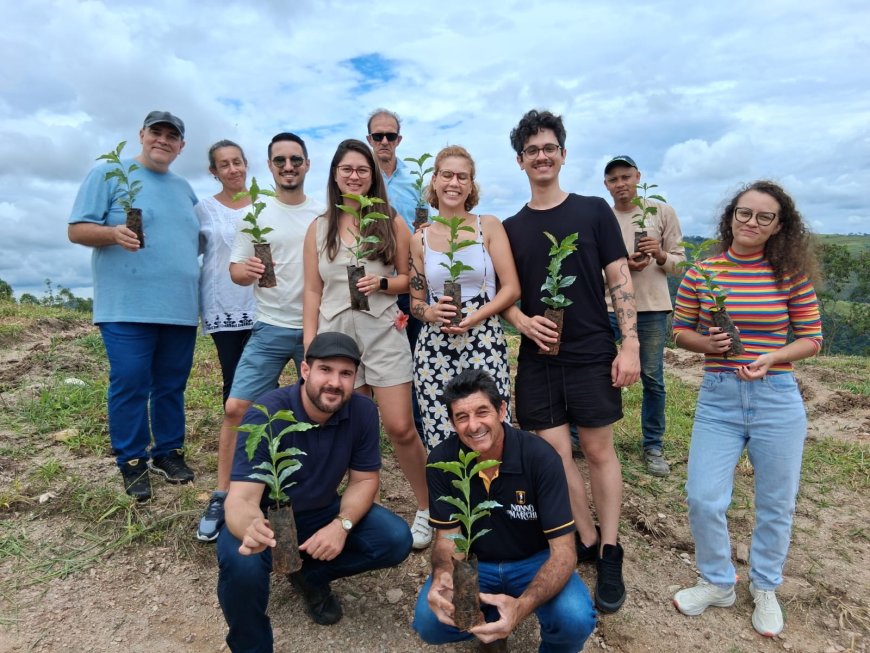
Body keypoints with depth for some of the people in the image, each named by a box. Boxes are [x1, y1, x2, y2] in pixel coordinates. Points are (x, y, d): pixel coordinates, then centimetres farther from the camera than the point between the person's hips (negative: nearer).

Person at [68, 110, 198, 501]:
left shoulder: (184, 189, 20)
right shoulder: (109, 174, 3)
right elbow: (77, 230, -3)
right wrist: (114, 233, -22)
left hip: (180, 308, 5)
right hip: (128, 308, -5)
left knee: (172, 385, 10)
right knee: (129, 385, -3)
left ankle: (168, 452, 23)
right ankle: (132, 462, 11)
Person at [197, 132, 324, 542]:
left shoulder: (324, 215, 4)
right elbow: (235, 270, 3)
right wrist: (247, 271, -22)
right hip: (270, 328, 0)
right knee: (236, 408, -5)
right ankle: (222, 498, 11)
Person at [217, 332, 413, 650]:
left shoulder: (363, 411, -17)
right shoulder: (267, 415, -28)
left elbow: (364, 479, -7)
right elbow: (241, 498, -33)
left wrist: (341, 525, -27)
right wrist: (251, 530, -57)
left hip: (321, 513, 4)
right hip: (264, 516, -3)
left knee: (396, 539, -16)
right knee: (242, 565, -35)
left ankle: (311, 576, 10)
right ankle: (251, 645, -2)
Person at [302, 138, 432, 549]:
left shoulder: (392, 222, 5)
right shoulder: (319, 228, 10)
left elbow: (408, 279, 8)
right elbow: (313, 291, 8)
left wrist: (382, 282, -13)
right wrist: (309, 345, 3)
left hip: (382, 332, -2)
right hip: (336, 334, 2)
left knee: (400, 428, -4)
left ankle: (426, 510, 16)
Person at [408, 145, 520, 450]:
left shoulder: (489, 226, 4)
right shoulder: (420, 239, 9)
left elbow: (512, 288, 0)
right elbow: (416, 302, 14)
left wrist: (473, 318, -14)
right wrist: (430, 313, -9)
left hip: (485, 346, -1)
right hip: (434, 349, 2)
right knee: (440, 442, 1)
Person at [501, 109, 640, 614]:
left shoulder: (594, 211, 2)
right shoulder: (511, 228, 10)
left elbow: (621, 282, -1)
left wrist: (630, 346, -9)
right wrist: (523, 322, -10)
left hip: (593, 355, -2)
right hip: (537, 359, 3)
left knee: (599, 450, 5)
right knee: (555, 453, 3)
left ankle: (610, 554, 20)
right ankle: (587, 541, 23)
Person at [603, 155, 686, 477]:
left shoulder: (663, 212, 4)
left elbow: (679, 262, 5)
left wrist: (660, 255, -16)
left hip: (652, 308, 0)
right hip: (608, 307, 0)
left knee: (653, 380, 5)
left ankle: (653, 446, 21)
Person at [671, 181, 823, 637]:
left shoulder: (791, 275, -3)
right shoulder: (701, 273, -1)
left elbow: (811, 339, 2)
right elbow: (680, 330, 7)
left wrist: (771, 357, -16)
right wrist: (707, 343, -14)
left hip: (777, 399, 0)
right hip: (718, 398, 0)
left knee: (776, 504, 13)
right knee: (703, 498, -1)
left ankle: (765, 588, 38)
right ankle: (718, 583, 27)